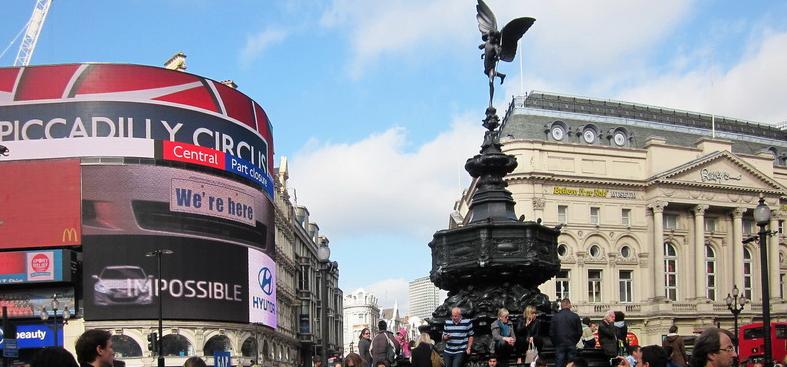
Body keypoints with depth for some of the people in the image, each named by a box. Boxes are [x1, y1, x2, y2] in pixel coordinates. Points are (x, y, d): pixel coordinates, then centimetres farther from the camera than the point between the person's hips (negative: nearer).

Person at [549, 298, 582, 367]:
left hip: (559, 346, 0)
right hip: (572, 346, 0)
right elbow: (579, 332, 1)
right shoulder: (575, 316, -3)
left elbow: (551, 333, -1)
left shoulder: (555, 317, -3)